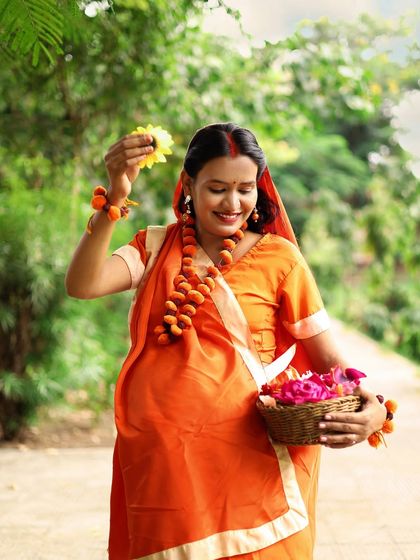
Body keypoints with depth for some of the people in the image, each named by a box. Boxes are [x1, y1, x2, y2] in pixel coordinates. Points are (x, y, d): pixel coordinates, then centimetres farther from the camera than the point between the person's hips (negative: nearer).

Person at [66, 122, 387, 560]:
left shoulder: (279, 258, -2)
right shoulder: (155, 248, 5)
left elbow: (328, 359, -2)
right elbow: (81, 285, -11)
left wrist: (370, 409, -22)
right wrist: (115, 196, -22)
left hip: (248, 466, -2)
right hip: (158, 465, 2)